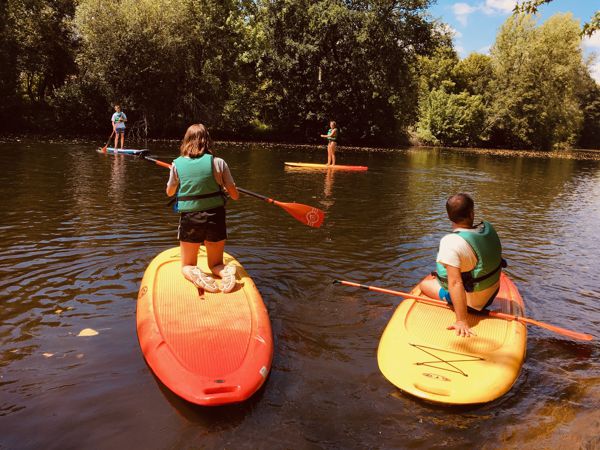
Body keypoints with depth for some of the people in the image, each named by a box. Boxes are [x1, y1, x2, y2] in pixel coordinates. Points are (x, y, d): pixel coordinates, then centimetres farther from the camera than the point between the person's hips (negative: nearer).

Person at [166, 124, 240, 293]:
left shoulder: (177, 164, -4)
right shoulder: (218, 163, -7)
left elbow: (169, 192, 13)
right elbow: (235, 195, -3)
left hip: (189, 219, 0)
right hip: (215, 217, 0)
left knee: (187, 266, 18)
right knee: (216, 264, 19)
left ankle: (195, 275, -16)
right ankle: (226, 271, -15)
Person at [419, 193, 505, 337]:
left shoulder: (451, 242, -32)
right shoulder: (488, 228, -11)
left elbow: (455, 283, -38)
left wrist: (461, 321, -37)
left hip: (472, 302, -7)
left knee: (425, 283, 13)